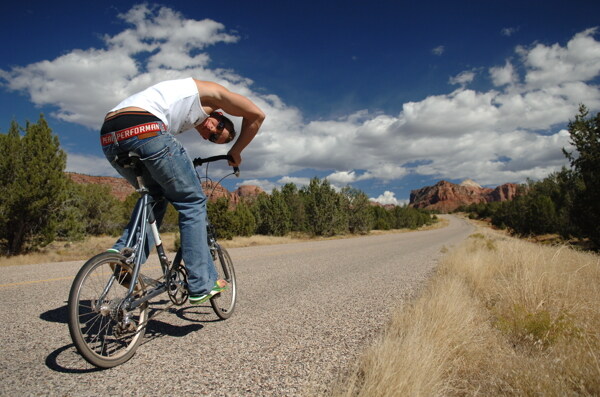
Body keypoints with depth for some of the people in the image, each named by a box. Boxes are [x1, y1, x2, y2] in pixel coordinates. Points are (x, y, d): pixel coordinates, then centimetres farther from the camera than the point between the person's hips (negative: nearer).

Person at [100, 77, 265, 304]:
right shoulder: (209, 92, 20)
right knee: (192, 202, 3)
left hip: (109, 136, 9)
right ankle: (202, 285, 4)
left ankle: (123, 252, 8)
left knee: (155, 196, 27)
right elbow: (256, 115, 16)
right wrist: (235, 152, 23)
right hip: (143, 129, -8)